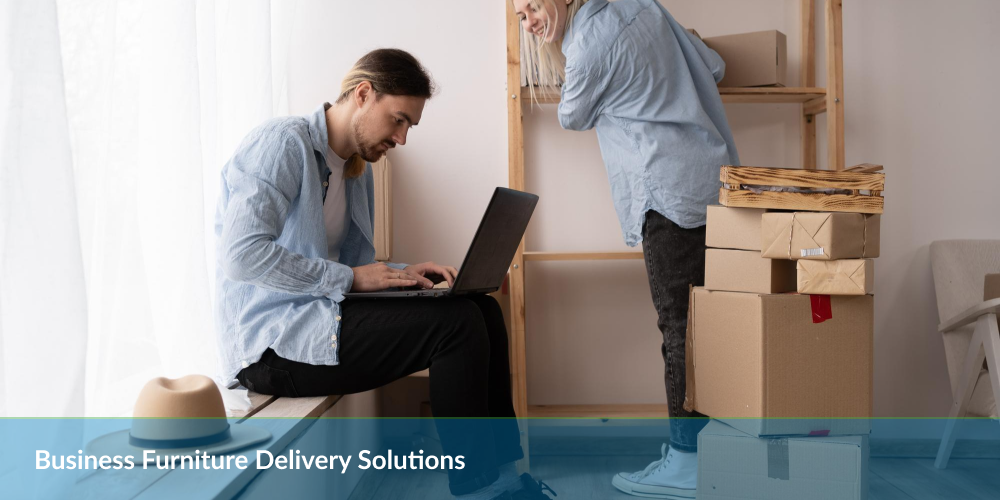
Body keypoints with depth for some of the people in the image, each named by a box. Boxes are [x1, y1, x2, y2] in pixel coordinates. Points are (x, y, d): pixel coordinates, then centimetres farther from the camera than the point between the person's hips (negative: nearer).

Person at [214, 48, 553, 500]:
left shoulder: (357, 171, 17)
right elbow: (243, 255, -23)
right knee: (456, 322, -20)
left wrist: (400, 275, -1)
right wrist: (350, 278, -19)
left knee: (484, 310, 0)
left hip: (318, 319, 9)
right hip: (269, 343, -9)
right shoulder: (281, 144, -12)